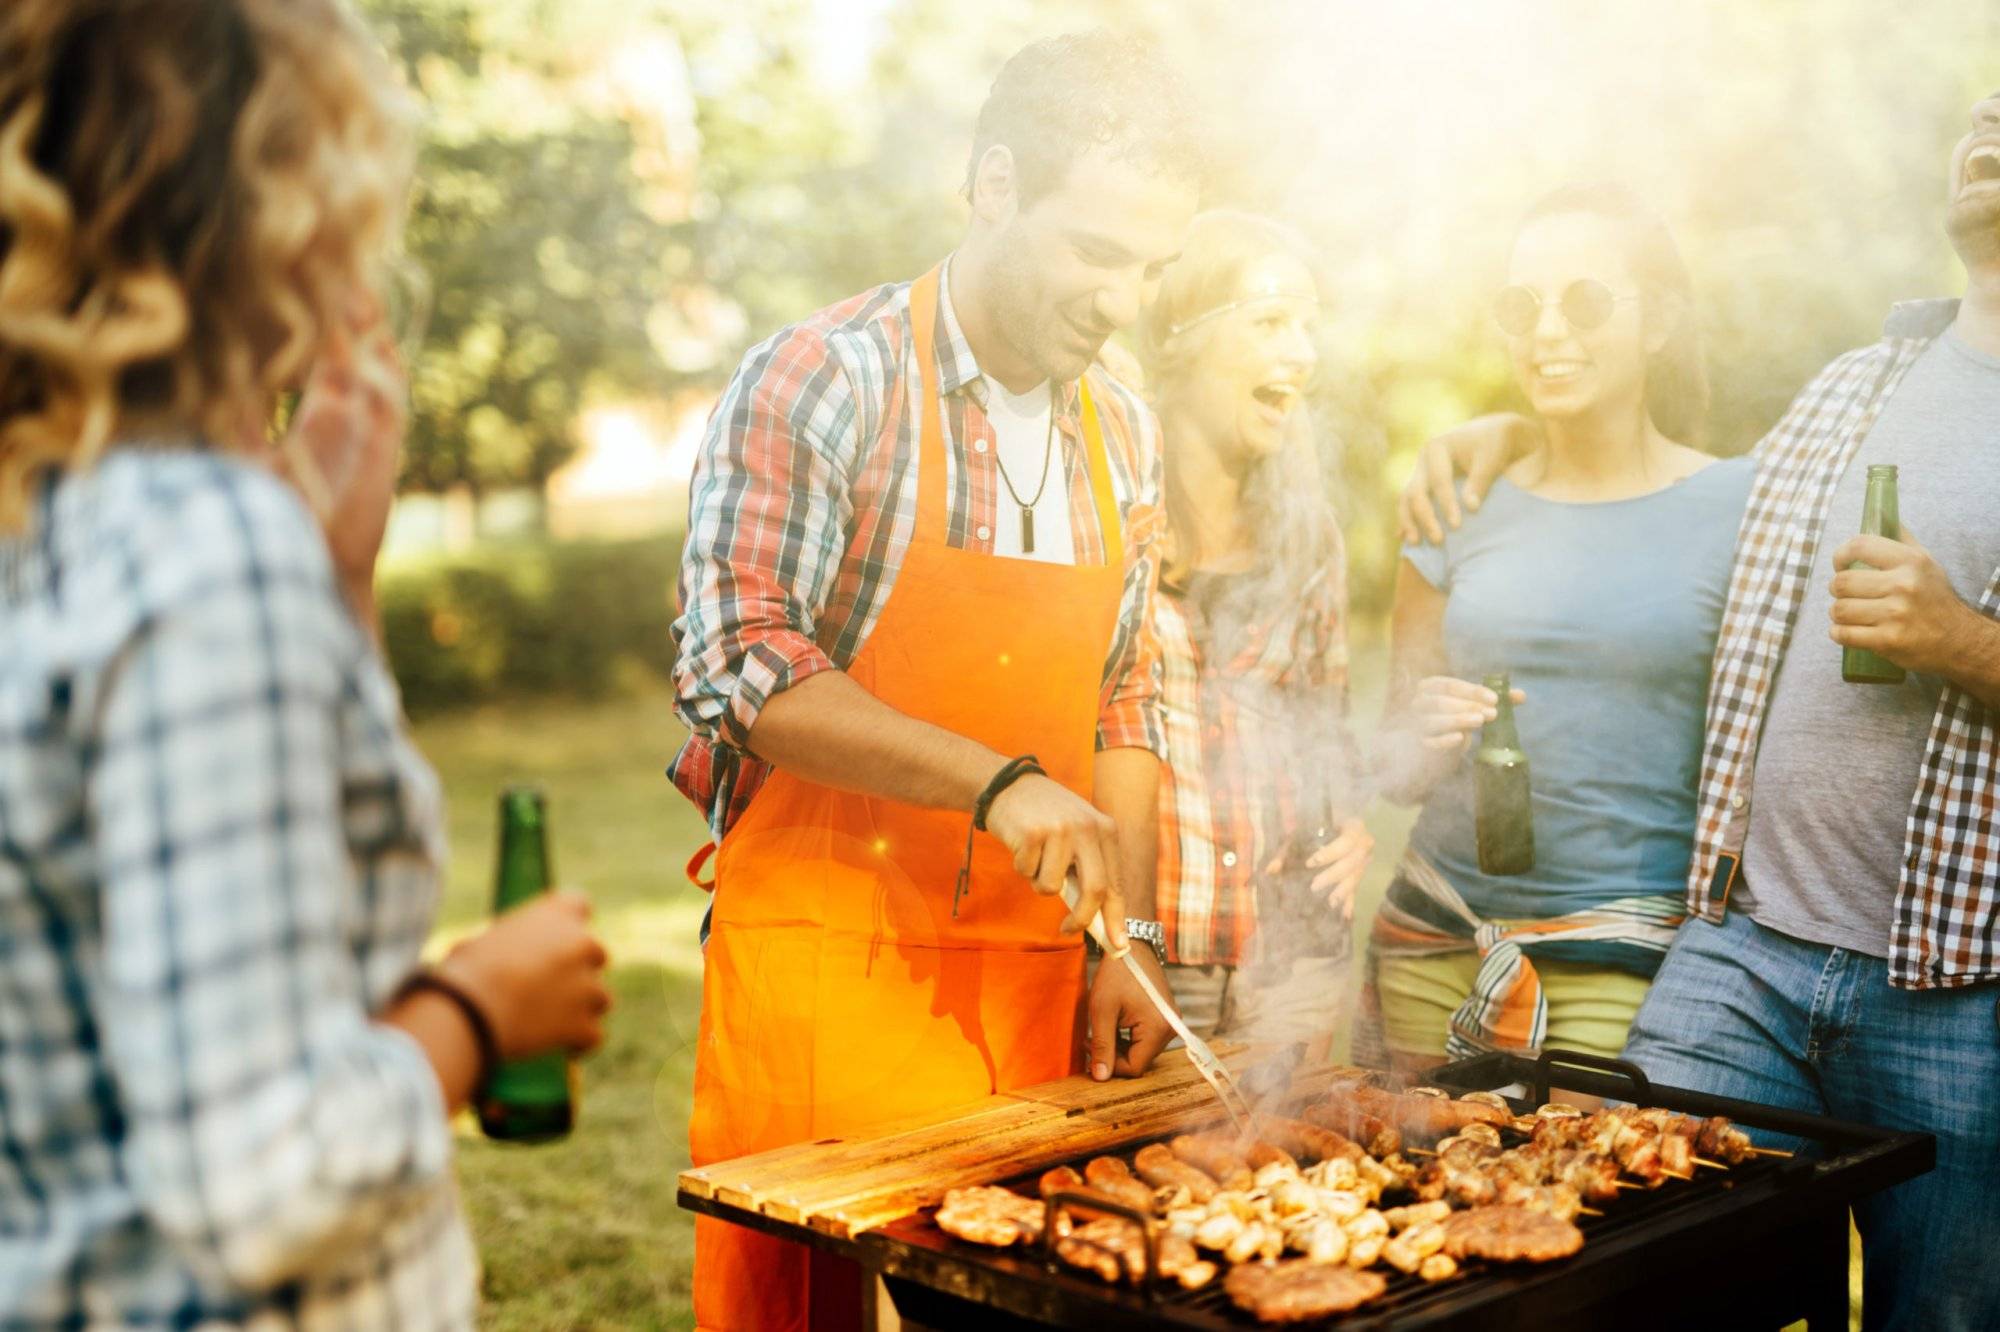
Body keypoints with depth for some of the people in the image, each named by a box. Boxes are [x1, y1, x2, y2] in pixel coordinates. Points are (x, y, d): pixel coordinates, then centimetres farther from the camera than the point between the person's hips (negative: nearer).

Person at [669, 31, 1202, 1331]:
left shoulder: (1124, 433, 10)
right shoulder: (819, 383, -9)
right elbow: (740, 667, -18)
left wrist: (1127, 940, 8)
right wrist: (996, 781, -24)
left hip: (1029, 976, 5)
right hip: (826, 962, -5)